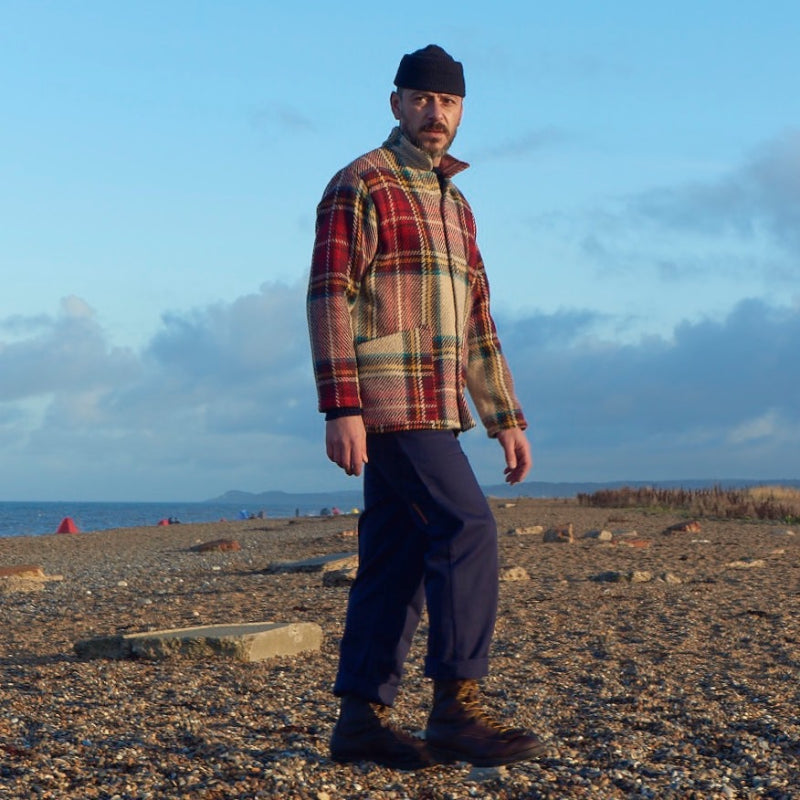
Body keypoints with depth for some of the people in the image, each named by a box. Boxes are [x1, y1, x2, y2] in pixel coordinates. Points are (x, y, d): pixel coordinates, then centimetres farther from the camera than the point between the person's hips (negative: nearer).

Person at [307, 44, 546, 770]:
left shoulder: (455, 205, 21)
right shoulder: (359, 185, -5)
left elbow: (477, 323, 22)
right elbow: (329, 298, -13)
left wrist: (507, 419, 16)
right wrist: (340, 408, -22)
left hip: (430, 409, 9)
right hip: (385, 402, -8)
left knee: (396, 560, 6)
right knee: (469, 530, -16)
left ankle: (362, 718, 10)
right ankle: (456, 708, -13)